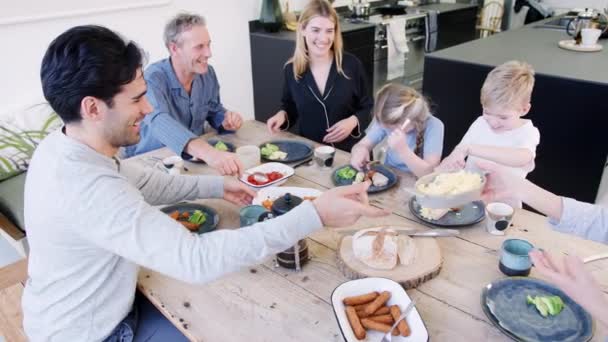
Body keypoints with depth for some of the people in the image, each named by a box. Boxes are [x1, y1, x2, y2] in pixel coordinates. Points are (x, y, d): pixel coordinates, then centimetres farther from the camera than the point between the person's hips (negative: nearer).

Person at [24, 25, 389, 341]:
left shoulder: (63, 146, -7)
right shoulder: (84, 188, -38)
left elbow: (143, 182, 7)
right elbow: (196, 260, -44)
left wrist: (217, 186, -1)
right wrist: (315, 214, -42)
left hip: (96, 311, 7)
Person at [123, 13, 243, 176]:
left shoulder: (208, 73, -4)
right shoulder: (153, 79, -22)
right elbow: (159, 122, -42)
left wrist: (227, 120, -12)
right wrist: (208, 152, -59)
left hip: (195, 159, 5)